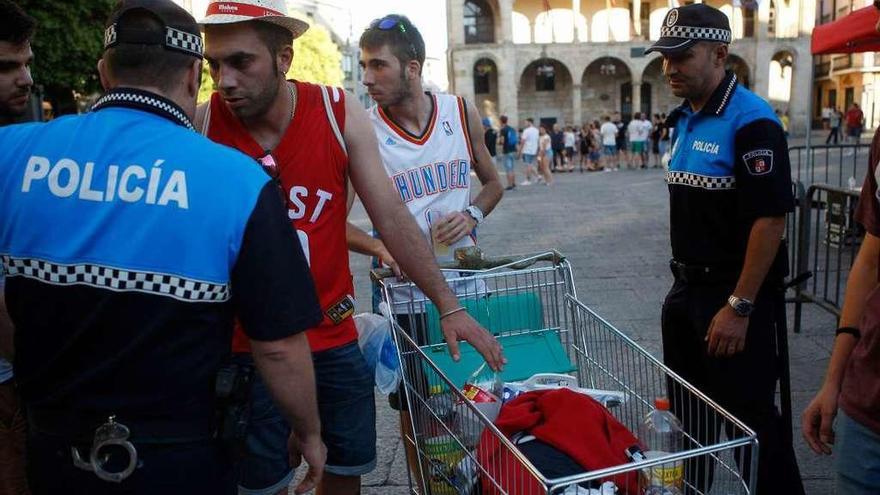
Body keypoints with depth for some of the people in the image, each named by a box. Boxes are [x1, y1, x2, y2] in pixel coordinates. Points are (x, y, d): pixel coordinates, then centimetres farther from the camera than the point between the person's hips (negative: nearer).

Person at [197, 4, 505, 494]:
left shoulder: (340, 113, -10)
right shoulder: (201, 126, -11)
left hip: (335, 335, 2)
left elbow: (391, 216, -6)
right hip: (245, 345, -1)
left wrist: (449, 305, -6)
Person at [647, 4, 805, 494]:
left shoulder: (752, 121, -17)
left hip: (736, 296, -8)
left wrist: (739, 307, -21)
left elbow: (770, 218, -21)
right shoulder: (685, 119, 9)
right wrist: (685, 280, 14)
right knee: (688, 413, 20)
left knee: (748, 417, 2)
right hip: (688, 289, 9)